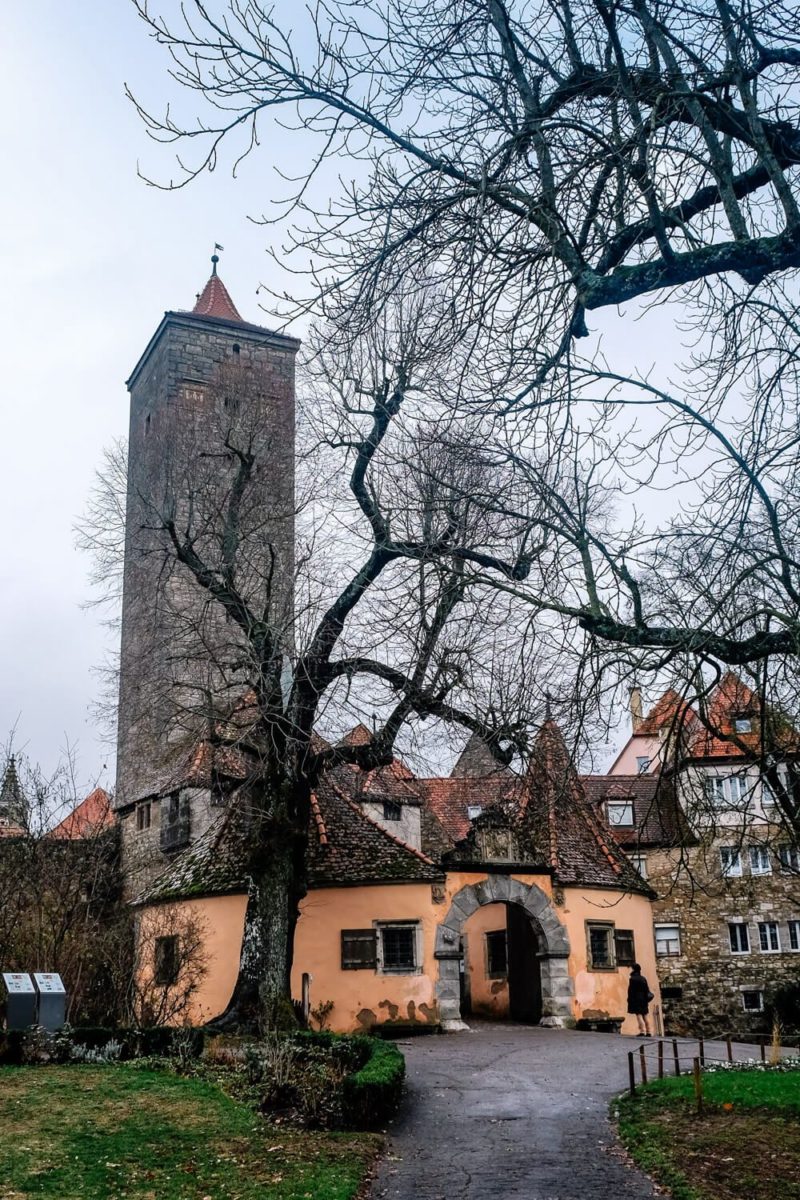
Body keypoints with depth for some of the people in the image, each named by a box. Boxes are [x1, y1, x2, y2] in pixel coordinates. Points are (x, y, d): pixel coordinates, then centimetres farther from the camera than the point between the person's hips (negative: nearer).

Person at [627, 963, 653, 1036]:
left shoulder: (632, 979, -10)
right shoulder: (643, 978, 10)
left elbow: (630, 991, -12)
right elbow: (647, 990, 12)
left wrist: (629, 1000, -7)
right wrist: (647, 1000, 17)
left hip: (636, 999, -6)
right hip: (643, 999, 6)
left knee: (639, 1016, -7)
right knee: (645, 1016, 12)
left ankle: (642, 1031, -16)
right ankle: (648, 1032, 12)